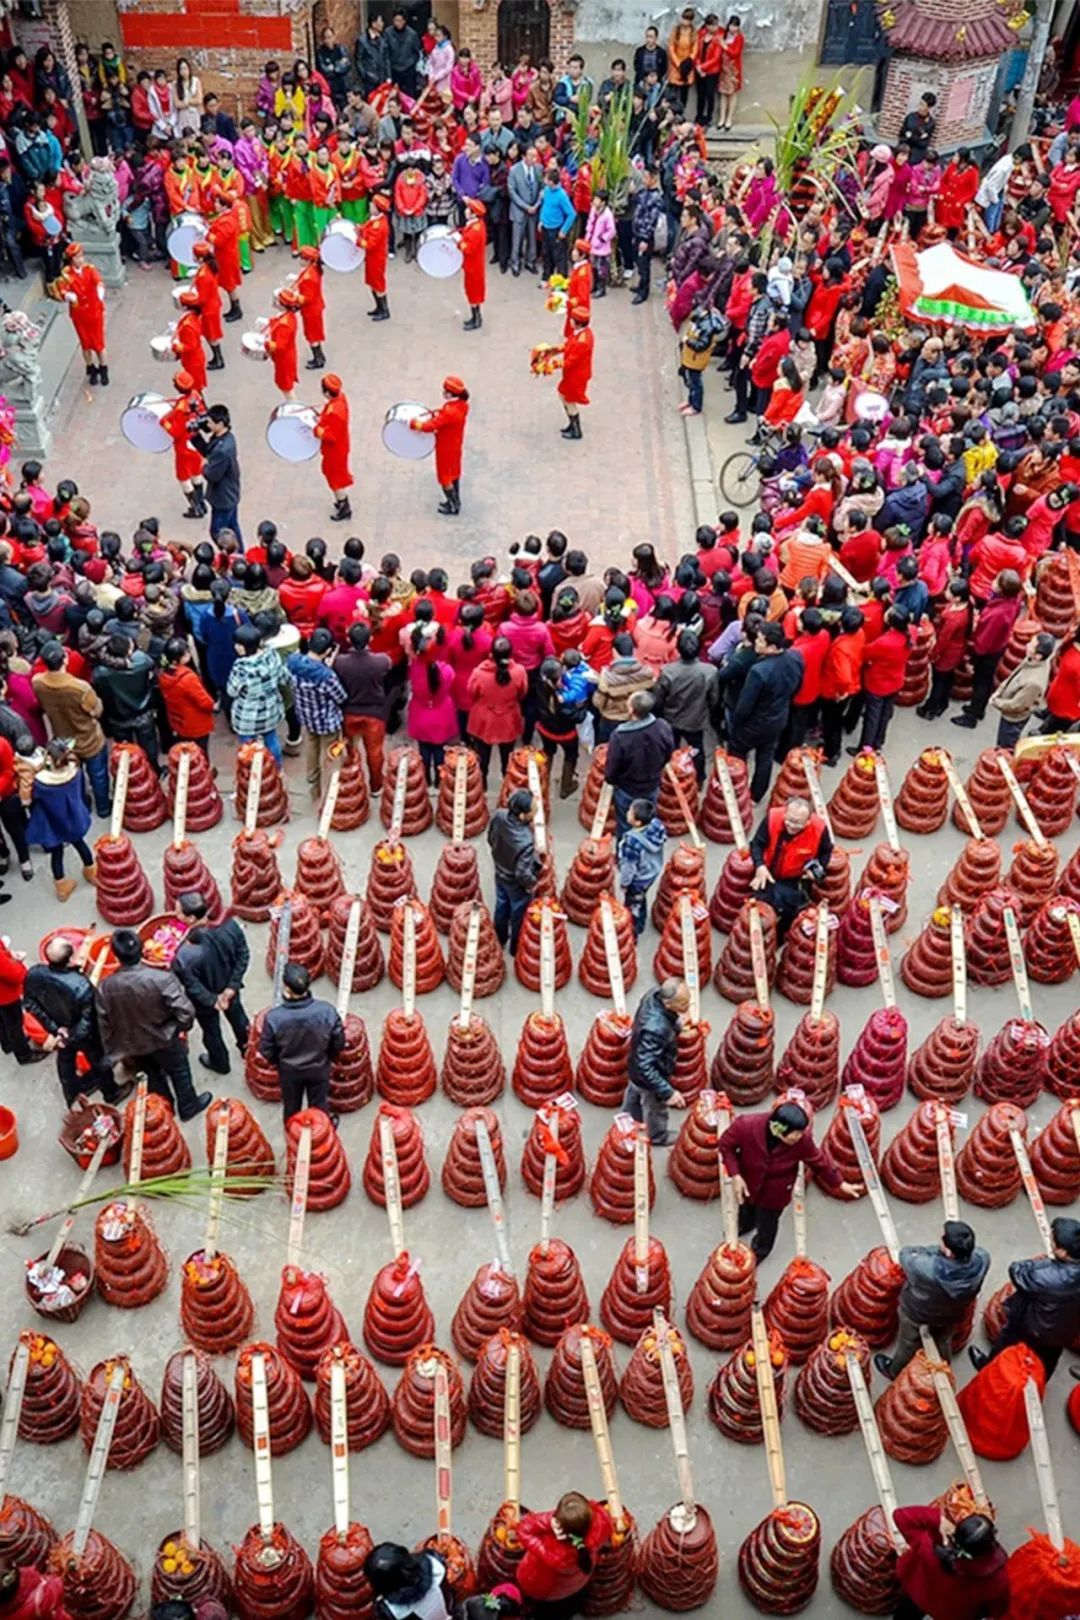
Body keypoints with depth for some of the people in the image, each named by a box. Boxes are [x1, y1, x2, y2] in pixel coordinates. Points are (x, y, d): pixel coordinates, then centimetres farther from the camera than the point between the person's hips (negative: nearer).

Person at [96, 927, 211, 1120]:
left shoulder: (105, 987, -23)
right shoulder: (162, 978, -33)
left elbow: (105, 1025, -11)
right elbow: (185, 1012, -29)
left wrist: (113, 1053, 6)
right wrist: (183, 1027, -5)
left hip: (134, 1045, 3)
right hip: (164, 1040, -2)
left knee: (152, 1076, 29)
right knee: (179, 1072, 25)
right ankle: (188, 1106, 45)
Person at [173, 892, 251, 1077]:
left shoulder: (186, 955, -41)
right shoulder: (229, 924, -31)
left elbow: (193, 987, -26)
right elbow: (243, 956, -16)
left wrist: (212, 1001, -10)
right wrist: (232, 986, -9)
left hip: (205, 1000, -3)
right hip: (229, 987, 3)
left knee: (211, 1031, 29)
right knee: (237, 1017, 34)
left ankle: (220, 1063, 57)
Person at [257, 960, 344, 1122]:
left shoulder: (274, 1017, -33)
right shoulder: (327, 1011, -31)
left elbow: (266, 1050, -16)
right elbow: (338, 1041, -14)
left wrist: (277, 1062, 7)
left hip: (289, 1070, 0)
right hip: (319, 1068, 0)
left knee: (291, 1106, 28)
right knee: (319, 1105, 27)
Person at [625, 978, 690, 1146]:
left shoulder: (655, 993, -23)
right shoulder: (656, 1029, -47)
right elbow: (647, 1067, -41)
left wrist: (675, 1023, 6)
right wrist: (668, 1092, -40)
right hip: (648, 1077, -7)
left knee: (634, 1094, 36)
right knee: (655, 1110, 26)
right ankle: (658, 1138, 56)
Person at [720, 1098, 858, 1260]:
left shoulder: (802, 1140, -35)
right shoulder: (747, 1125, -39)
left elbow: (820, 1161, -15)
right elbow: (726, 1145, -20)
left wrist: (840, 1184, -4)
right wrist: (735, 1175, -25)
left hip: (775, 1191, -1)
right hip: (747, 1181, 1)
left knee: (767, 1221, 24)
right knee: (745, 1208, 34)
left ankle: (760, 1250, 59)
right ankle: (745, 1225, 71)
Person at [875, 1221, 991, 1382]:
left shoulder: (927, 1269, -47)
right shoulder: (982, 1259, -37)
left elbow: (906, 1253, -23)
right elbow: (972, 1249, -11)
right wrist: (938, 1249, -10)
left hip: (918, 1314, -3)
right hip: (952, 1315, 3)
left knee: (908, 1345, 28)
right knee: (943, 1343, 34)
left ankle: (895, 1371, 56)